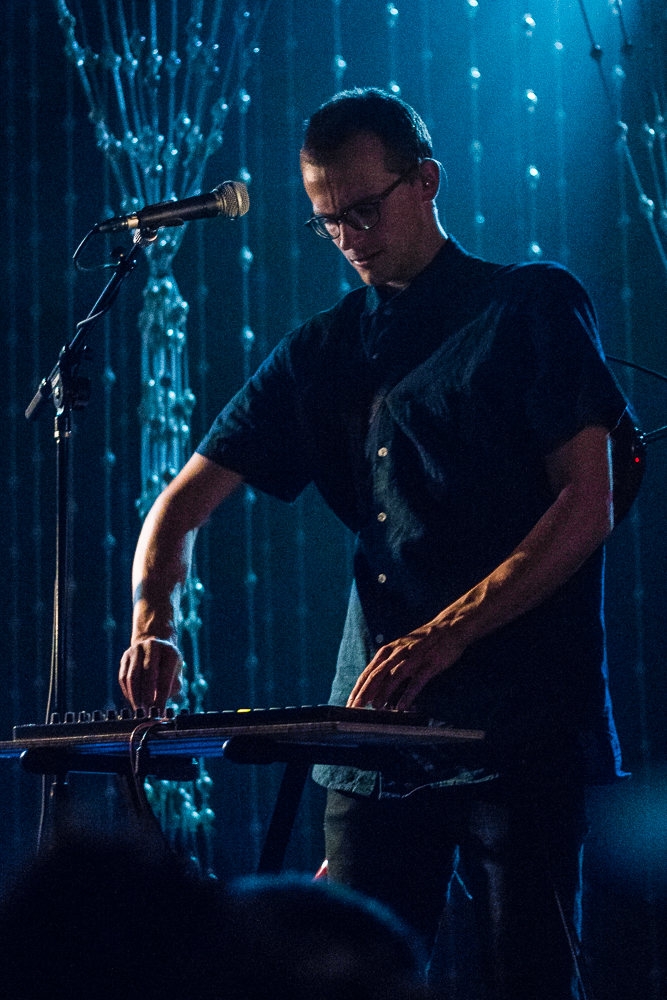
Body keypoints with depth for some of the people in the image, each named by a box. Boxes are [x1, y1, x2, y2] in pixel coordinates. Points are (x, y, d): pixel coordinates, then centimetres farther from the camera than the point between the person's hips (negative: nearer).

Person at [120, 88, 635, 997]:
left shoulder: (534, 307, 3)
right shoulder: (322, 355, 17)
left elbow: (588, 504, -6)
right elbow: (183, 504, 15)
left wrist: (445, 634, -16)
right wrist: (154, 621, -7)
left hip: (522, 722, -5)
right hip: (376, 724, 5)